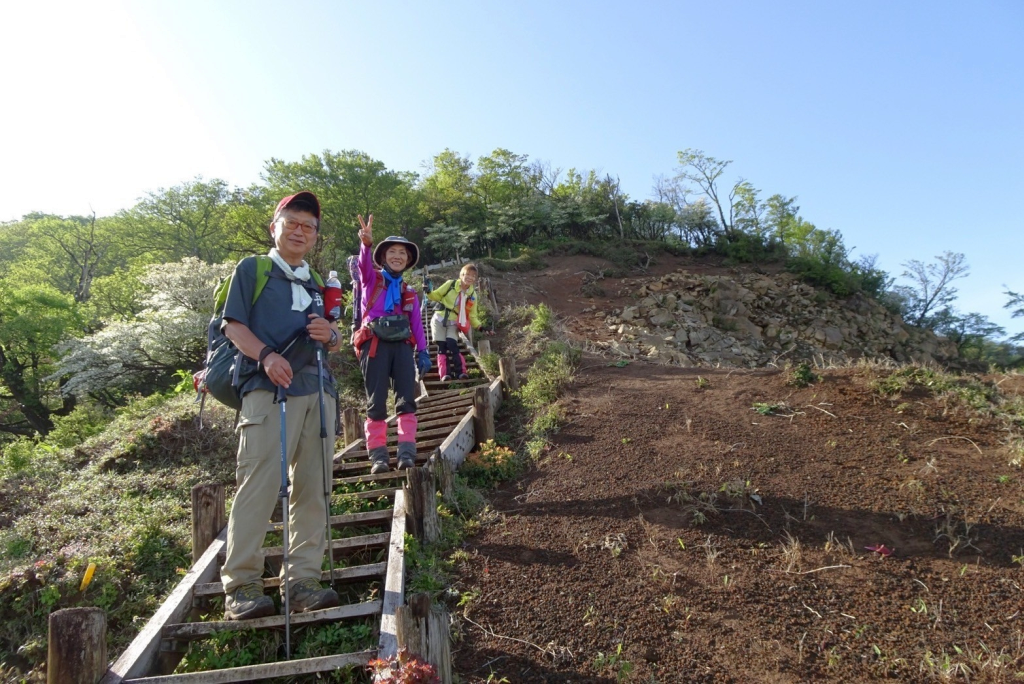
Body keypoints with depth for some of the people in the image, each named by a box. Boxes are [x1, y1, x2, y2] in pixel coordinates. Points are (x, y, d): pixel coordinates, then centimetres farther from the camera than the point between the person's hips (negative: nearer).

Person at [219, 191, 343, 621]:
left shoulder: (316, 282, 26)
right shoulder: (251, 269, 10)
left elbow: (335, 342, 27)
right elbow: (233, 324, -1)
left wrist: (331, 335, 2)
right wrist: (266, 356, -19)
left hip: (317, 392, 6)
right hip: (269, 391, -5)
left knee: (312, 489, 3)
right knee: (258, 486, -10)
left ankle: (303, 582, 8)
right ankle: (240, 587, -2)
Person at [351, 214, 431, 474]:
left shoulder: (409, 293, 20)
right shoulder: (371, 279, 12)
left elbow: (417, 324, 12)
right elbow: (364, 263, -11)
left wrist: (422, 351, -1)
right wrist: (366, 243, -33)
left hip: (402, 345, 3)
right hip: (375, 344, -3)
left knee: (406, 399, -6)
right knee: (376, 402, -3)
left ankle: (407, 452, -6)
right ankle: (378, 456, -1)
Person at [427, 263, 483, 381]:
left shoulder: (472, 295, 0)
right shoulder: (451, 284, -8)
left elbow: (472, 314, 5)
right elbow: (436, 295, 1)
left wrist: (479, 326, -8)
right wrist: (429, 292, -19)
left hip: (454, 323, 1)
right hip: (439, 320, -1)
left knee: (452, 345, -18)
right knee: (442, 347, -6)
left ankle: (460, 372, -14)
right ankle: (445, 374, -5)